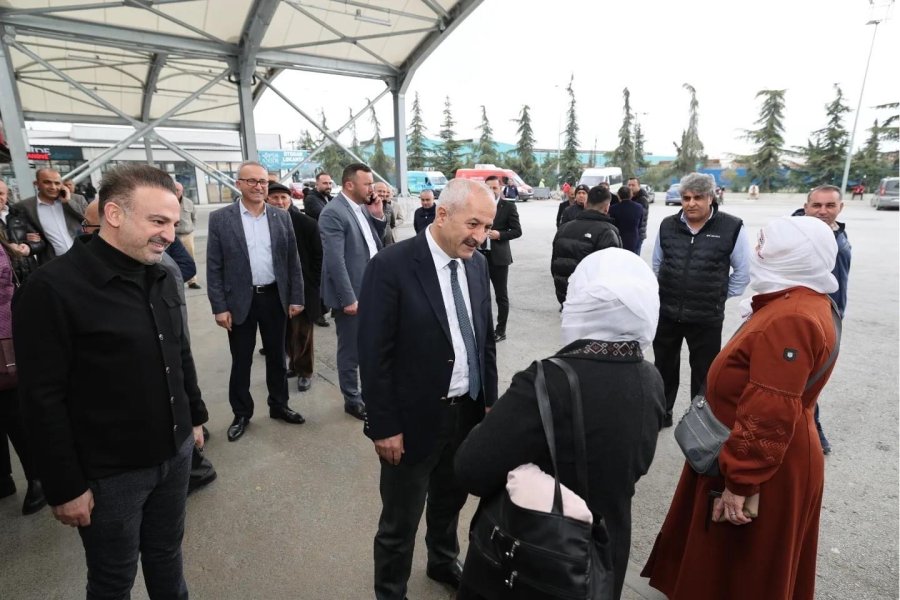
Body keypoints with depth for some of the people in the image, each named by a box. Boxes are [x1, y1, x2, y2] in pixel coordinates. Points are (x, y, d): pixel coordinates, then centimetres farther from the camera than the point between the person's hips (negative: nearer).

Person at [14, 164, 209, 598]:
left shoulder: (160, 278, 4)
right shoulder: (53, 288, -18)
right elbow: (43, 400, -17)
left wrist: (195, 416, 16)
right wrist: (64, 487, -14)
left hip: (175, 453, 6)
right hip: (110, 472, -5)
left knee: (167, 555, 23)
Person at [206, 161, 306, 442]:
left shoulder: (281, 217, 3)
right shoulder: (220, 219, -4)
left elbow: (292, 261, 5)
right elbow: (214, 268, -4)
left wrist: (296, 298, 2)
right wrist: (219, 307, -9)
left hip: (275, 297, 2)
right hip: (240, 300, -2)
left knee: (276, 355, 14)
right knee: (241, 361, 10)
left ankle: (279, 405, 31)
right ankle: (241, 414, 26)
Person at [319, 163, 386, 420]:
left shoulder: (363, 207, 9)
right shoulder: (333, 213, -16)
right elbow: (335, 260, -20)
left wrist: (378, 216, 1)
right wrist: (349, 298, -21)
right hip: (352, 295, -8)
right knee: (351, 351, 7)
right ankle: (352, 399, 24)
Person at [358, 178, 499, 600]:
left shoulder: (477, 265, 1)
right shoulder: (391, 266, -19)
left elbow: (485, 338, 9)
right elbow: (374, 355, -17)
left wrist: (490, 400, 8)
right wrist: (384, 426, -15)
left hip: (468, 412, 6)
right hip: (415, 419, -5)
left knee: (450, 503, 27)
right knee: (399, 522, 14)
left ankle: (444, 563, 54)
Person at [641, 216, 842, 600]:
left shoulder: (790, 320, -29)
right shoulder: (801, 304, 6)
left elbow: (770, 417, -31)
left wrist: (739, 484, -24)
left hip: (765, 469, -10)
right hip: (767, 457, 10)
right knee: (738, 559, 27)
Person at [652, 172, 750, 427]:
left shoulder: (731, 228, -9)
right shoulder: (667, 226, 1)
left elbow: (743, 272, 1)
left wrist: (718, 298, 2)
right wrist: (665, 294, 12)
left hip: (707, 318, -3)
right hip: (666, 312, 3)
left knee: (703, 374, 11)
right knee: (664, 367, 17)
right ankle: (661, 413, 36)